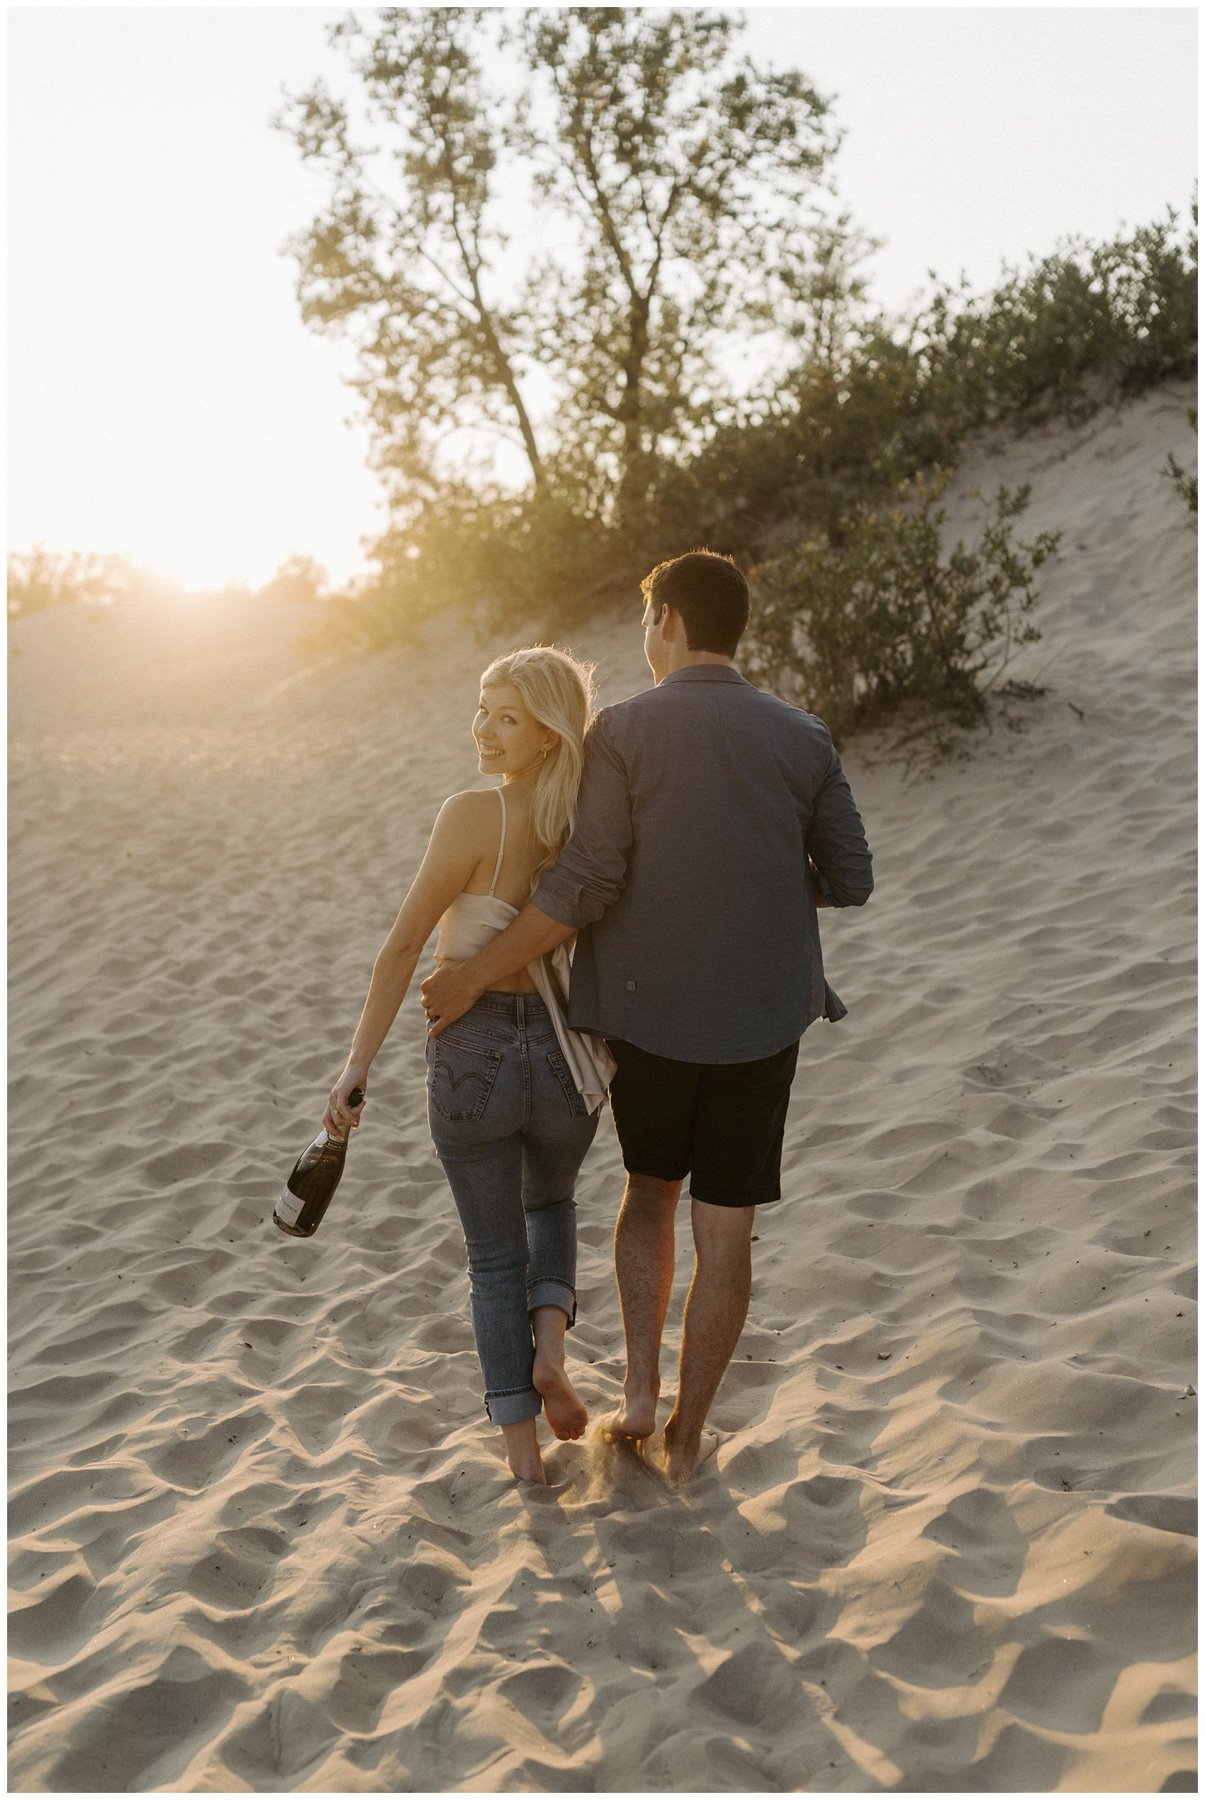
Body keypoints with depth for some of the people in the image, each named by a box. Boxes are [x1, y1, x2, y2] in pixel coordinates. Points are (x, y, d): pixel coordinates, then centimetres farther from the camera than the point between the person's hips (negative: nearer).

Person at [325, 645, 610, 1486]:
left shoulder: (471, 816, -18)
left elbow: (404, 946, -15)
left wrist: (358, 1066, -9)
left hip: (472, 1059, -3)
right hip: (565, 1059, 3)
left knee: (495, 1255, 19)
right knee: (551, 1202, 34)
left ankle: (522, 1442, 22)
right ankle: (550, 1346, 9)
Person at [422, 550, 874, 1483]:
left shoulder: (623, 730, -10)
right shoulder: (803, 739, -1)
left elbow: (585, 885, -16)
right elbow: (849, 880, 2)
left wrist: (476, 974, -8)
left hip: (648, 1013, -1)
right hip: (761, 1019, 1)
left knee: (651, 1186, 25)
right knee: (725, 1230, 11)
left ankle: (641, 1387, 20)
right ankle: (686, 1436, 19)